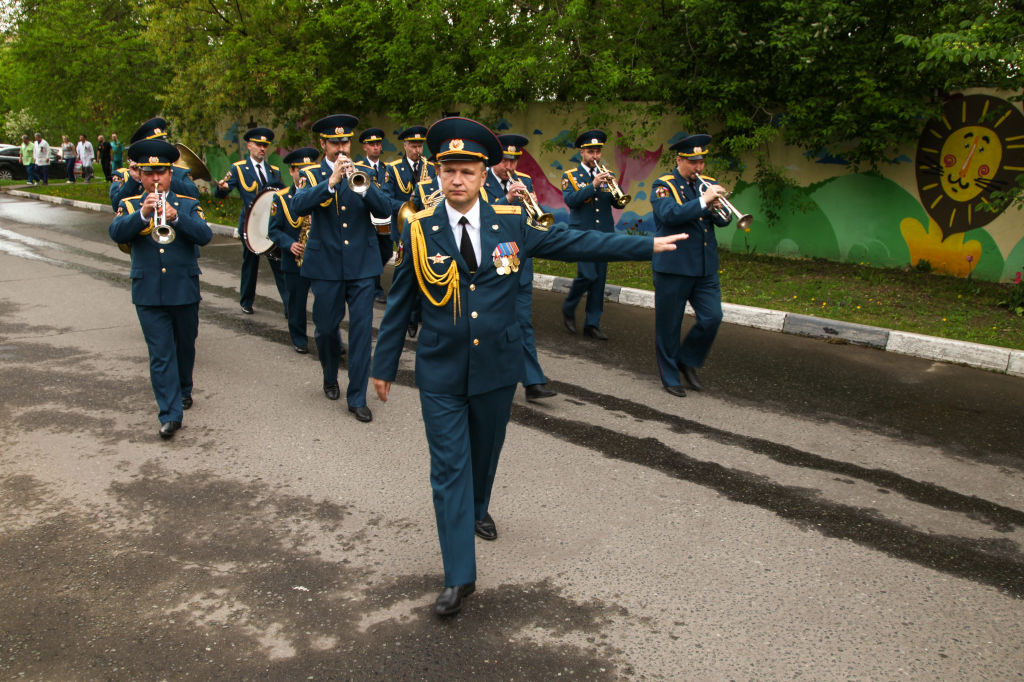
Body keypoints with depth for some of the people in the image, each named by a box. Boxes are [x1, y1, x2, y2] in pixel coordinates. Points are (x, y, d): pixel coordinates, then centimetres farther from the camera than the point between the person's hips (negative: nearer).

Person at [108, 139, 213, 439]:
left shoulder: (188, 205, 5)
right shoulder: (129, 206, 6)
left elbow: (205, 235, -13)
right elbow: (117, 233, -14)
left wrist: (175, 217, -28)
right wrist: (143, 214, -31)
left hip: (184, 290, 1)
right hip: (148, 294, -1)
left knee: (185, 347, 17)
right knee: (160, 354, -4)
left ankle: (183, 390, 40)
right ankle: (170, 413, -3)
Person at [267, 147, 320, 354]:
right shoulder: (281, 198, 4)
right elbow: (273, 230, 3)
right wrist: (289, 244, -14)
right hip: (295, 260, 0)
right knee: (297, 302, 7)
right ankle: (299, 340, 22)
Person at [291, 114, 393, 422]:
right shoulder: (311, 175, 2)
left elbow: (384, 209, -6)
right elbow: (297, 205, -18)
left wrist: (363, 186, -23)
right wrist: (331, 181, -28)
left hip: (361, 264, 1)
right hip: (326, 265, 0)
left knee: (362, 329, -3)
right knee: (326, 327, 10)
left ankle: (357, 397, 7)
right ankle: (330, 377, 38)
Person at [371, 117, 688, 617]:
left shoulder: (510, 223, -2)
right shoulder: (418, 230, -6)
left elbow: (575, 242, 4)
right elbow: (399, 303, 1)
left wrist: (648, 244, 5)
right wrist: (384, 366, 5)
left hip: (496, 366, 2)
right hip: (441, 374, -2)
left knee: (486, 450, 21)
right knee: (449, 465, -2)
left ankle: (477, 510, 52)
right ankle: (460, 576, 4)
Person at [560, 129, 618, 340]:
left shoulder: (606, 176, 12)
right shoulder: (570, 176, 3)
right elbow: (570, 200, -15)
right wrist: (593, 185, -23)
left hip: (604, 234, 4)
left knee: (599, 280, 4)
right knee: (588, 275, -15)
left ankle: (592, 325, 12)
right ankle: (568, 308, 11)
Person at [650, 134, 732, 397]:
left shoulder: (707, 184, 13)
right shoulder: (664, 185, -4)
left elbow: (722, 220, 6)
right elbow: (669, 214, -22)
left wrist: (719, 211, -16)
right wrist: (703, 201, -28)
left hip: (706, 267, 5)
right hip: (673, 266, -5)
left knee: (712, 317, -2)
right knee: (668, 324, 3)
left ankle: (687, 361, 20)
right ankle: (670, 377, 16)